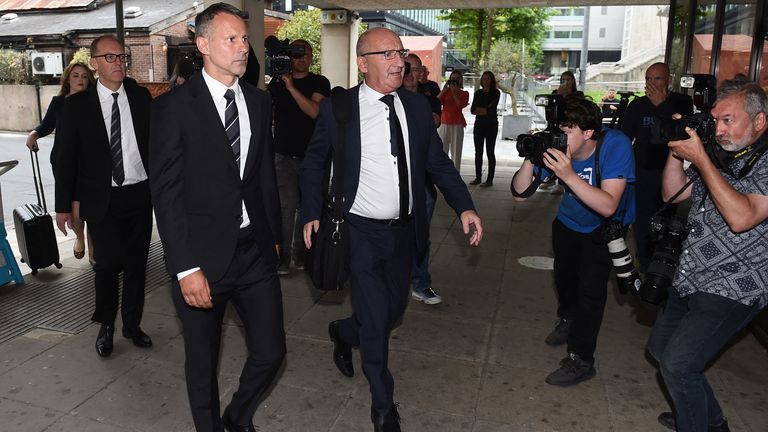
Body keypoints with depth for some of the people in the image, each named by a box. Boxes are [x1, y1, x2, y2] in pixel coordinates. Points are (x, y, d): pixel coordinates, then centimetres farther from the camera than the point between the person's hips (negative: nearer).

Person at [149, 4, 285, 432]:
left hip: (256, 250, 4)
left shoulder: (259, 101, 6)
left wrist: (274, 236, 13)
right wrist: (185, 268, -16)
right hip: (204, 254, -4)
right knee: (202, 360, 13)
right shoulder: (174, 107, -9)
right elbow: (166, 192, -11)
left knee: (271, 351, 9)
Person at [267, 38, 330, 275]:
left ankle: (301, 253, 19)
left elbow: (314, 111, -14)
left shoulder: (320, 83, 3)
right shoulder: (277, 82, 10)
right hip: (284, 156, 0)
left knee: (306, 207, 6)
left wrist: (291, 86, -17)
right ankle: (282, 256, 0)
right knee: (287, 205, -8)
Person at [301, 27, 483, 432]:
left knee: (394, 309, 17)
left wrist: (464, 206, -6)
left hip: (404, 231, 5)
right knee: (375, 318, 0)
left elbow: (437, 162, 6)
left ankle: (343, 332, 51)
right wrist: (312, 213, -9)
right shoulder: (337, 108, -9)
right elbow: (313, 164, 2)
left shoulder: (417, 106, 2)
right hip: (360, 232, -4)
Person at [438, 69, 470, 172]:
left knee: (456, 151, -3)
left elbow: (460, 105, -9)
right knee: (442, 150, 0)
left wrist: (454, 91, -8)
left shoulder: (464, 93, 10)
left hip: (457, 125, -1)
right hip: (444, 123, 1)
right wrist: (444, 89, -8)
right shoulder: (445, 91, 12)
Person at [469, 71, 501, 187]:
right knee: (478, 152, 6)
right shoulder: (478, 93, 10)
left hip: (491, 125, -4)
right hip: (479, 124, 4)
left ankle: (490, 180, -1)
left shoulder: (496, 93, -2)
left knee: (490, 152, -3)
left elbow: (492, 110, -12)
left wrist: (480, 110, -5)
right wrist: (485, 110, -12)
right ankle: (478, 177, 14)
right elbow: (473, 110, 1)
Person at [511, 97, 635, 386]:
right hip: (569, 222, 5)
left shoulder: (615, 145, -34)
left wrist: (569, 175, -51)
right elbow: (520, 193, -23)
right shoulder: (554, 145, -24)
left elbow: (608, 206, -41)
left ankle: (581, 360, 5)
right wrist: (530, 159, -40)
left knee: (590, 287, -13)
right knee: (564, 276, 20)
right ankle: (568, 319, 52)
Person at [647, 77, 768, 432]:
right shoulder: (720, 155, 7)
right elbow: (673, 192, 12)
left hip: (732, 289, -8)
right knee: (659, 347, 19)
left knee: (677, 364, -13)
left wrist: (699, 159, -26)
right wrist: (677, 147, -3)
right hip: (688, 280, 8)